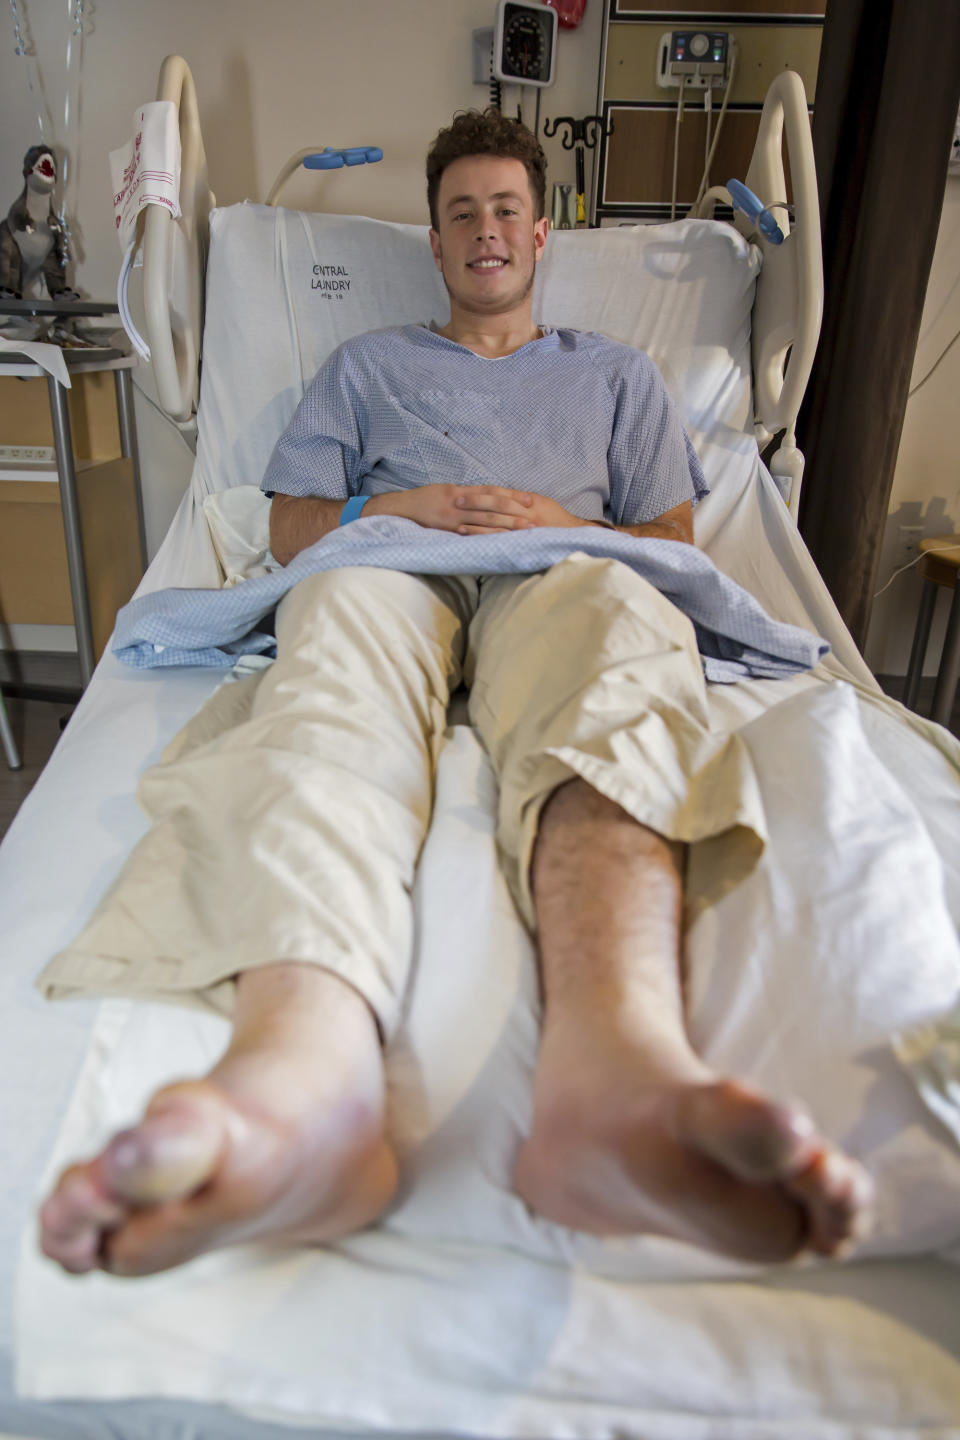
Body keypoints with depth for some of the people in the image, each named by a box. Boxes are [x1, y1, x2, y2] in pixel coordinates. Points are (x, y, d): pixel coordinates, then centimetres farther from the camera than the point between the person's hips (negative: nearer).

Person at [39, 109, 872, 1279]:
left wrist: (562, 525, 3)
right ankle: (303, 1062, -67)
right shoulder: (367, 364, 34)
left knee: (620, 609, -38)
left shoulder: (613, 373, 35)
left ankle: (613, 1052, -68)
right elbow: (290, 525, 22)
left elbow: (673, 538, 23)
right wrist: (403, 507, 2)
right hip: (391, 571, 1)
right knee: (340, 616, -39)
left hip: (554, 579, 0)